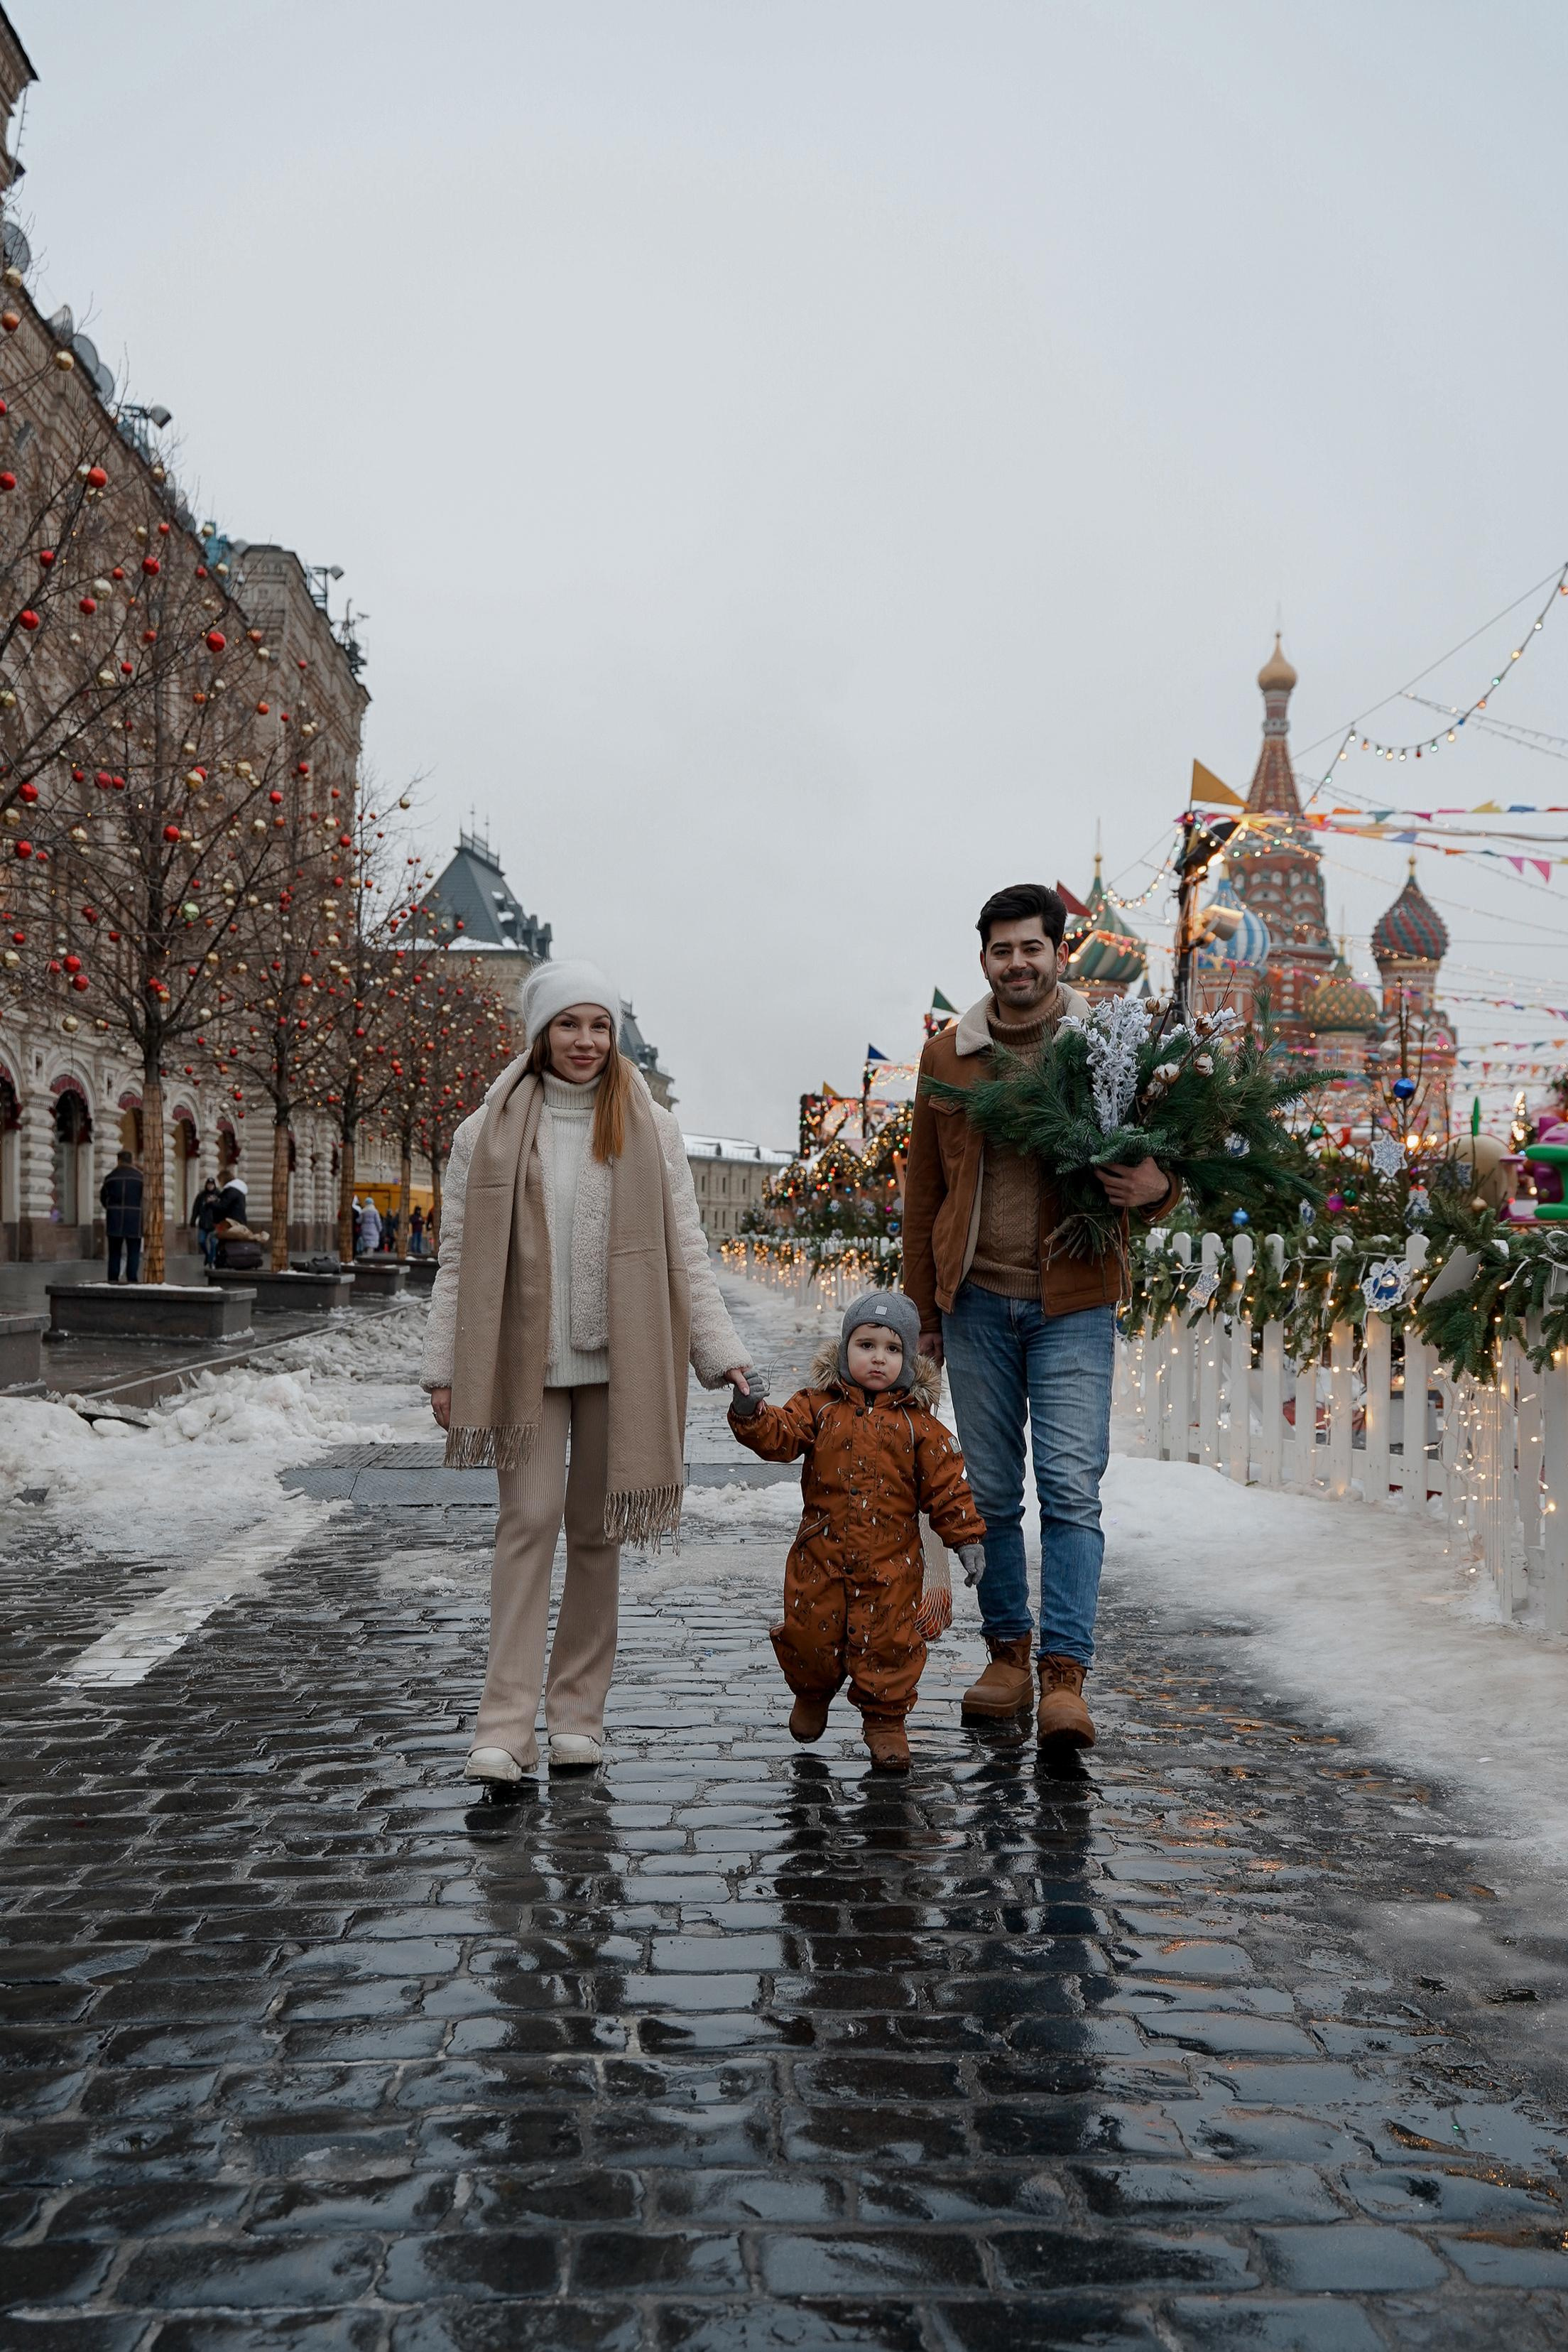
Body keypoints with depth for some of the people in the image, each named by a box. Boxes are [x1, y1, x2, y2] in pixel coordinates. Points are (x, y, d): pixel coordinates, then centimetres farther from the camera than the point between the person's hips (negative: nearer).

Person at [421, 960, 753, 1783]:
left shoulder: (649, 1131, 6)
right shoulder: (491, 1131, 4)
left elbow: (685, 1251, 6)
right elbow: (460, 1257, 4)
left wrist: (719, 1350, -1)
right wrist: (444, 1367, 0)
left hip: (617, 1359, 1)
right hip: (523, 1359, -1)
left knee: (596, 1530, 7)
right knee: (528, 1521, -8)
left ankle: (578, 1713, 17)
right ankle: (507, 1726, -5)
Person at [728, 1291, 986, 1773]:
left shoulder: (916, 1422, 0)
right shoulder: (819, 1406, 1)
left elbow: (945, 1484, 2)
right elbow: (779, 1435, -11)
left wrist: (966, 1537, -2)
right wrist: (749, 1413, -31)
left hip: (891, 1562, -1)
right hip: (821, 1554, 1)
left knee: (888, 1643, 2)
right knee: (809, 1632, 9)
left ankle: (885, 1719, 21)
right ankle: (813, 1691, 39)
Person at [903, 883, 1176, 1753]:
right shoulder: (946, 1054, 8)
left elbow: (1156, 1152, 7)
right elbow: (923, 1189, 13)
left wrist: (1156, 1186, -18)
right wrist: (921, 1308, 11)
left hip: (1072, 1300, -2)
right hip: (976, 1299, 3)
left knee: (1071, 1489, -9)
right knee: (990, 1493, 9)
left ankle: (1065, 1675, -5)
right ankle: (1007, 1656, 21)